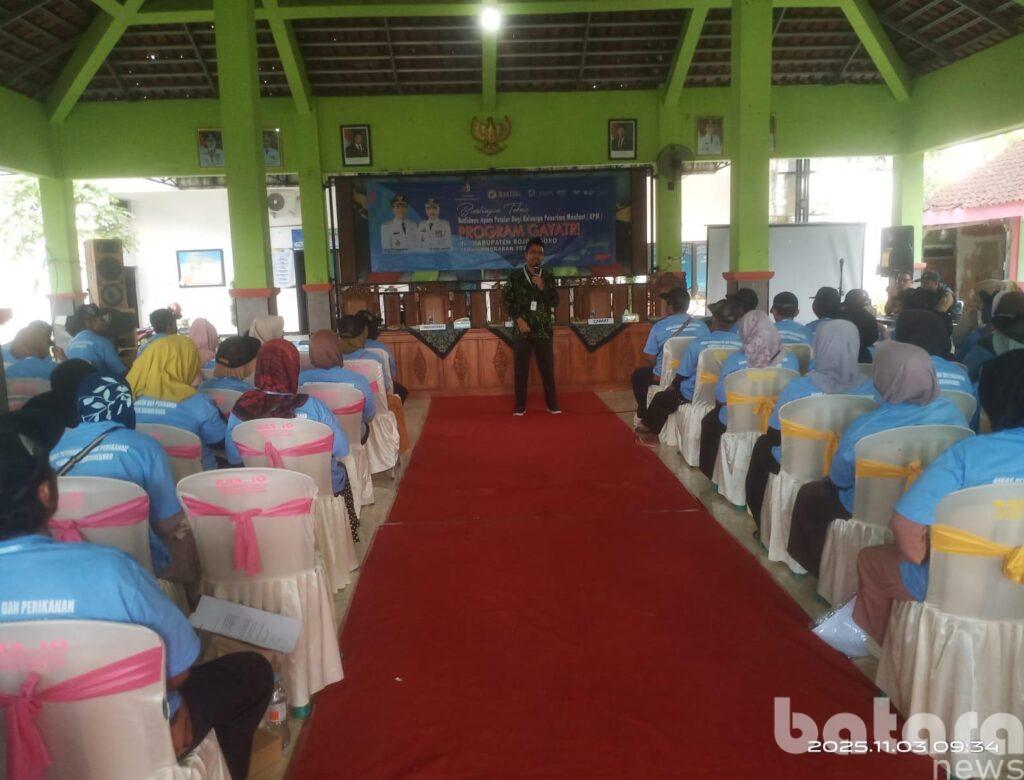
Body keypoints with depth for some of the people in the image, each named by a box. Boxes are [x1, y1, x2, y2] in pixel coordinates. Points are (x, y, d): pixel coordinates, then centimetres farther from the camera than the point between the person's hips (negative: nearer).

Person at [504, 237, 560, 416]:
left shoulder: (548, 276, 6)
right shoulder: (515, 276, 2)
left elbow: (555, 302, 1)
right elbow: (508, 301, 0)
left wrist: (542, 287, -13)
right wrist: (519, 320, -10)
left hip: (543, 329, 1)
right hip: (521, 330, -1)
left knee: (547, 367, 4)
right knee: (521, 368, 3)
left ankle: (552, 404, 15)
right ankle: (520, 405, 13)